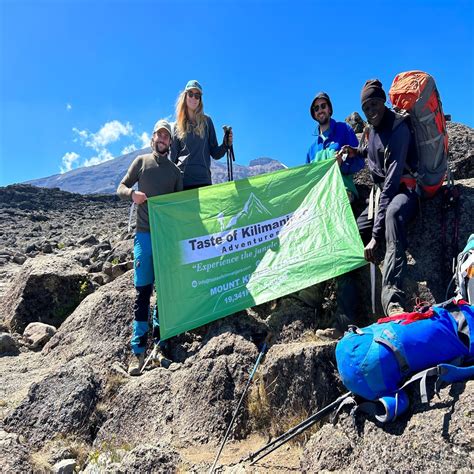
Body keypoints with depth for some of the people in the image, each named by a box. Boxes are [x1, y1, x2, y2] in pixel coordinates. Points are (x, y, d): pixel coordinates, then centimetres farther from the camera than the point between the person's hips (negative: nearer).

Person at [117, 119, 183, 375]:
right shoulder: (141, 161, 10)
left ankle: (158, 345, 12)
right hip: (145, 233, -2)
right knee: (143, 291, -4)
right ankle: (138, 351, 2)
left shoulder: (175, 170, 15)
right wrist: (132, 193, -15)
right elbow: (121, 188, 9)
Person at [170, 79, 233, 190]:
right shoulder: (177, 126, 11)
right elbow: (173, 157, 13)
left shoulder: (206, 121, 10)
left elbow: (215, 154, 9)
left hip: (203, 179, 0)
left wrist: (226, 144, -10)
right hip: (181, 179, 1)